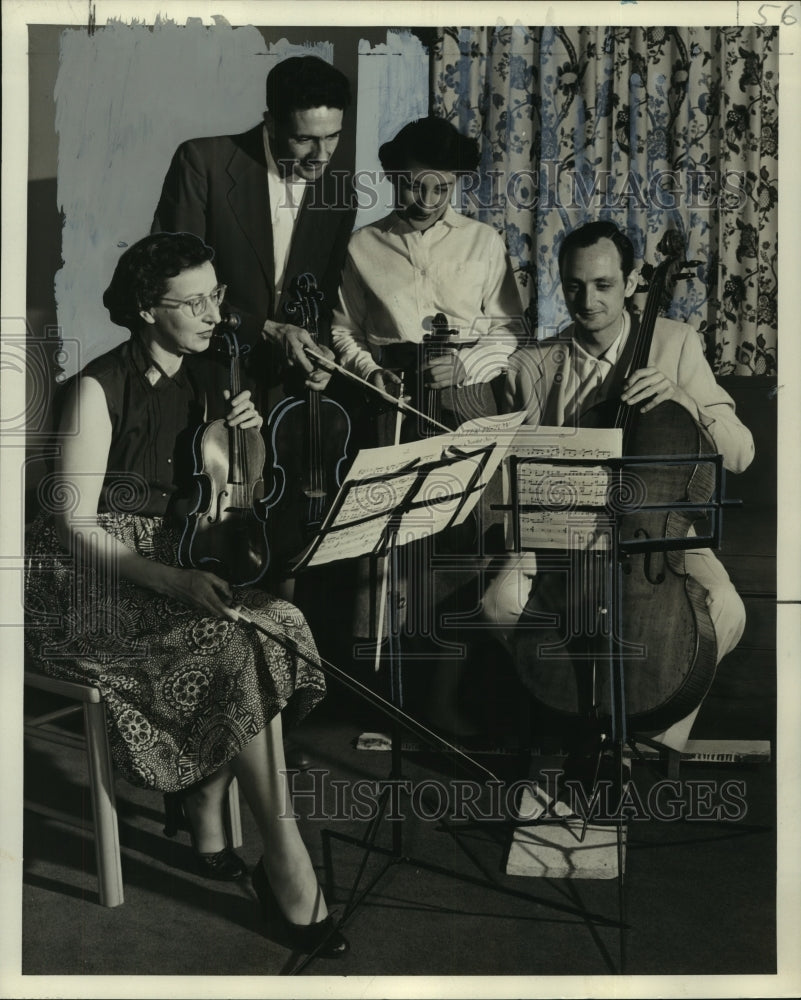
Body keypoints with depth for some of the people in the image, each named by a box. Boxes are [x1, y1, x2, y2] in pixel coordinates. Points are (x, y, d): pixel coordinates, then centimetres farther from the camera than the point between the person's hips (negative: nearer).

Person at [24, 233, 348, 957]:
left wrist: (245, 438, -8)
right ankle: (287, 868, -18)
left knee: (267, 626, -23)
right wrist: (175, 580, -28)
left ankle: (207, 820, -6)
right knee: (241, 644, -27)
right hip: (93, 581, -6)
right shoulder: (100, 388, -13)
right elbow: (75, 525, -17)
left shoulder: (203, 382, 7)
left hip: (174, 565, 7)